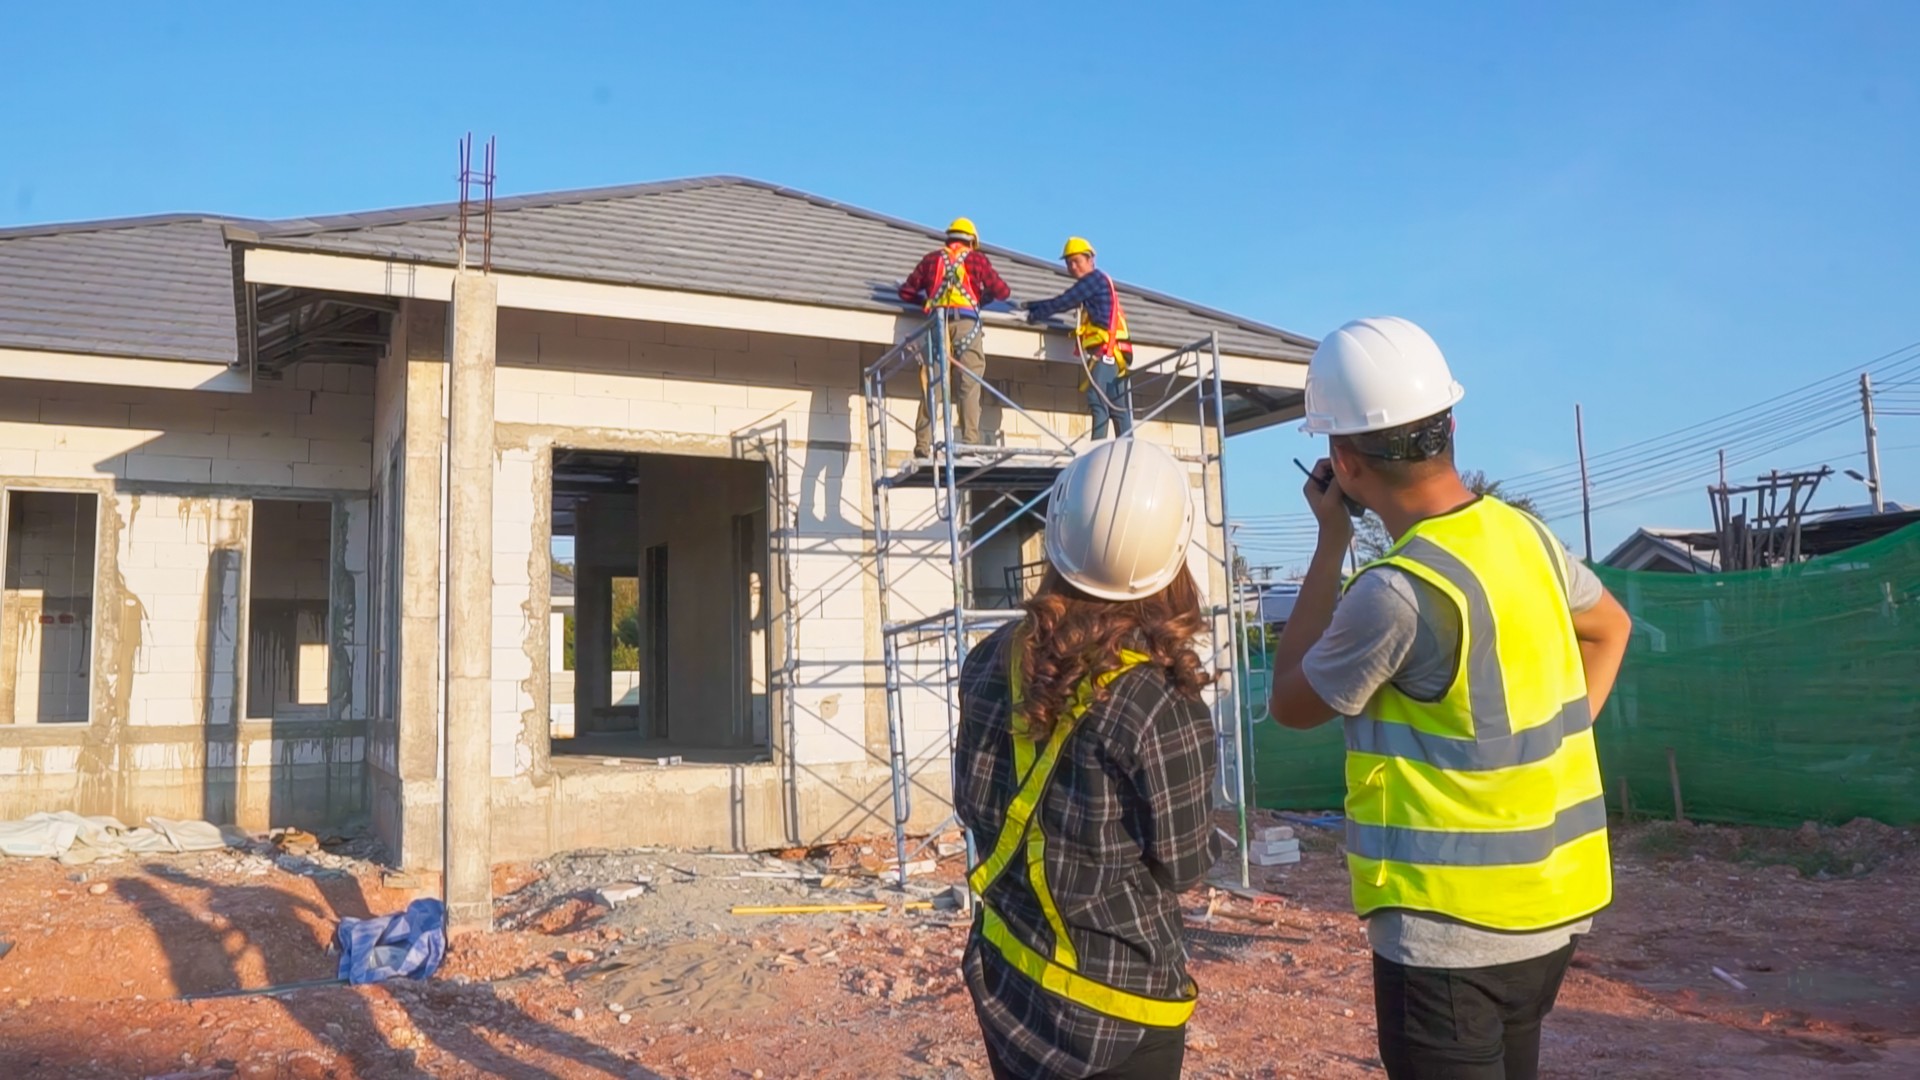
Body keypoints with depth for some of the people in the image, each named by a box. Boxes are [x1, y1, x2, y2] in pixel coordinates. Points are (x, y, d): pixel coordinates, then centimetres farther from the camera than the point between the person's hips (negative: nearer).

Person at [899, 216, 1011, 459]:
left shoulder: (932, 259, 20)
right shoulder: (977, 259, 15)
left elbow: (906, 292, 20)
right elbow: (1003, 292, 17)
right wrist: (984, 296, 36)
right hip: (966, 322, -2)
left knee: (931, 385, 1)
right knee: (968, 385, -4)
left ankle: (923, 444, -5)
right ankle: (970, 441, -12)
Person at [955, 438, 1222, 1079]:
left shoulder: (994, 662, -8)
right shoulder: (1162, 703, -23)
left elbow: (974, 807, 4)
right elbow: (1183, 866, -11)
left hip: (1003, 978, 5)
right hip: (1116, 1004, -4)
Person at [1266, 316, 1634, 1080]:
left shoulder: (1398, 590, -25)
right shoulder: (1523, 535, 1)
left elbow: (1291, 703, -7)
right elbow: (1608, 627, 22)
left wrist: (1332, 541, -6)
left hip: (1451, 928, -8)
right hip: (1548, 906, 8)